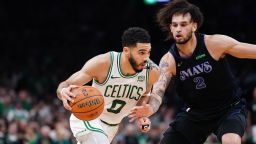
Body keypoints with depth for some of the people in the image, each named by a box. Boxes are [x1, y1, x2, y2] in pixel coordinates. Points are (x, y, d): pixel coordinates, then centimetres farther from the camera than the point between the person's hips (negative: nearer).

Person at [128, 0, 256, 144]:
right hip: (195, 112, 4)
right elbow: (158, 92, -25)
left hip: (230, 108, -4)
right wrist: (150, 109, -48)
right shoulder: (168, 61, -13)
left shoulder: (215, 43, -20)